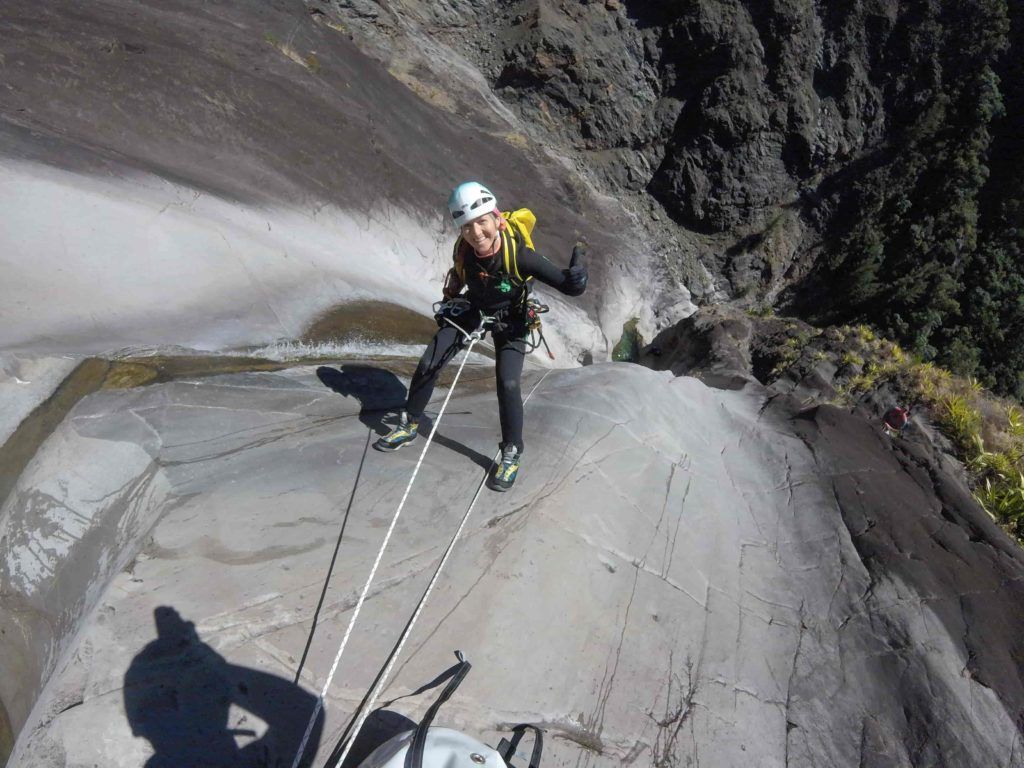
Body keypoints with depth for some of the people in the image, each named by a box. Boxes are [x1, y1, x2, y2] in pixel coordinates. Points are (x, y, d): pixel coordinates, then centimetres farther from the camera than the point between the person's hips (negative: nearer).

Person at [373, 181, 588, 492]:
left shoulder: (519, 254, -37)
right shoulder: (463, 248, -26)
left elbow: (568, 286, -37)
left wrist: (576, 277, -57)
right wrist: (450, 302, 0)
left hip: (509, 317, -3)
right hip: (471, 307, 4)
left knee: (508, 384, -18)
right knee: (428, 364, 0)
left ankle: (512, 454, 2)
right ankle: (409, 426, 22)